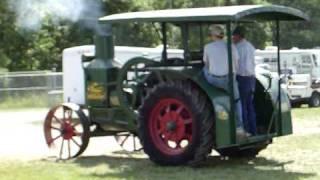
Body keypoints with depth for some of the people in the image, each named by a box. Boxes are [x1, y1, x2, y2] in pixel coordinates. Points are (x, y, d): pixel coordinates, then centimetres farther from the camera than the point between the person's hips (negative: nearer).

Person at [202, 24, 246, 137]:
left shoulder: (207, 47, -3)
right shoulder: (231, 47, -1)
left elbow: (207, 64, 9)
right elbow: (235, 66, 5)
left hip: (213, 79, 0)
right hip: (228, 79, 1)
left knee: (205, 69, 32)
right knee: (236, 101, 24)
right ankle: (239, 128, 17)